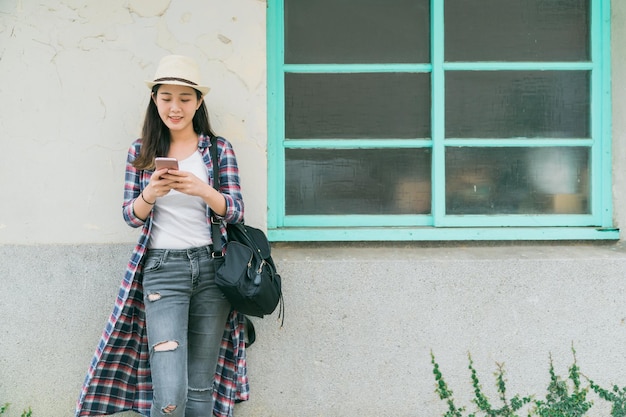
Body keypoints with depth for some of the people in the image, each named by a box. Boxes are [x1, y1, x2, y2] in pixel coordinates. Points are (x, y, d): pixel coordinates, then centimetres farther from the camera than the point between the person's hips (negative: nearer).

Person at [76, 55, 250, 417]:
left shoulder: (219, 149, 6)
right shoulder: (141, 152, 8)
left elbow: (235, 212, 0)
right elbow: (130, 216, 6)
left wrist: (202, 190, -20)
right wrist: (150, 194, -17)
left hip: (212, 267, 1)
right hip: (163, 268, -1)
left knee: (201, 387, 5)